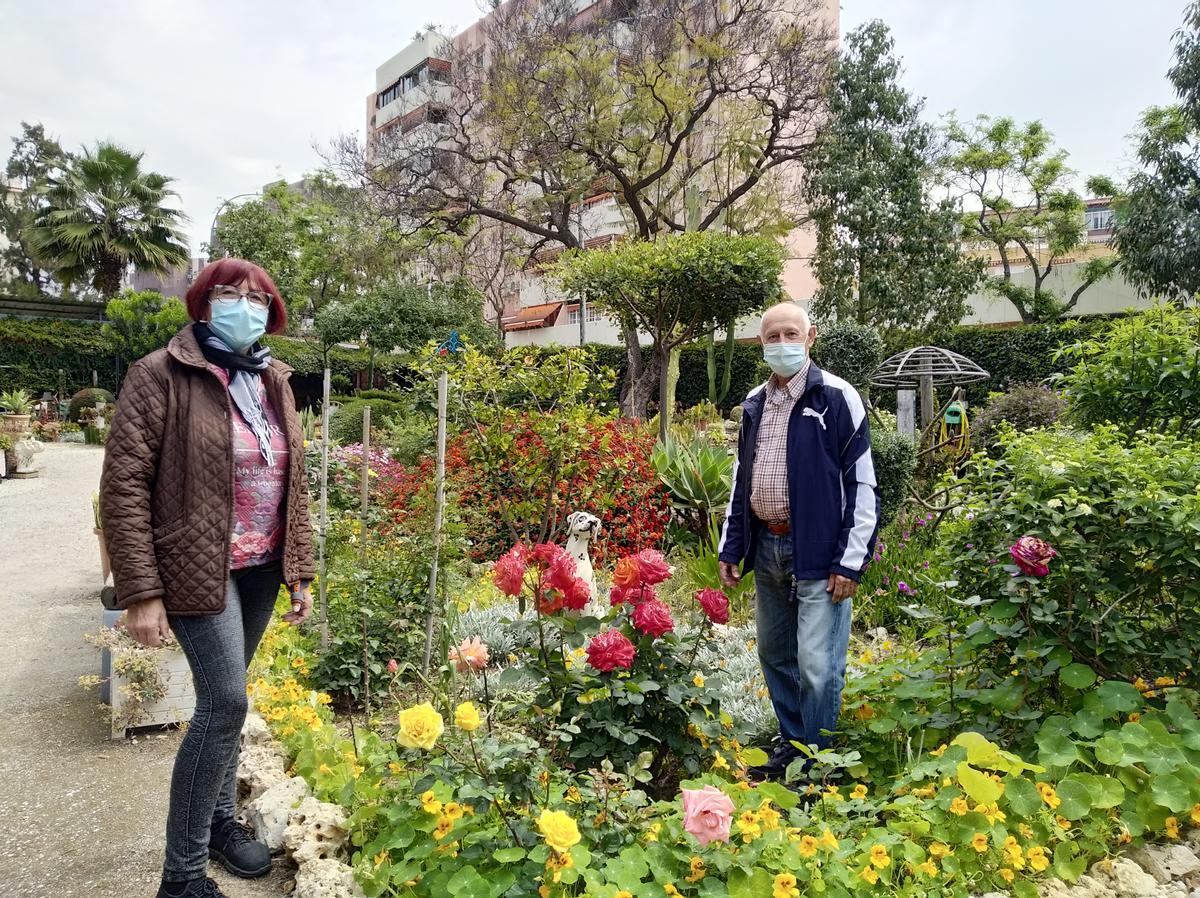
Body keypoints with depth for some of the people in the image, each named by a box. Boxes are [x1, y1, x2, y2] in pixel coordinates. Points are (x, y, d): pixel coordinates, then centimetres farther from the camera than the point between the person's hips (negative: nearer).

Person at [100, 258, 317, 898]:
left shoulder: (273, 382, 9)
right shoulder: (161, 375, -9)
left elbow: (292, 482, 13)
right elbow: (124, 486, -12)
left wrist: (301, 573, 12)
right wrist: (141, 593, -16)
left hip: (263, 568, 6)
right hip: (199, 569, -5)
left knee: (224, 700, 16)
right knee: (225, 702, -7)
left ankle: (219, 820, 34)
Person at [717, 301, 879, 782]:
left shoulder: (837, 398, -7)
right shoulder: (754, 403, 11)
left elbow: (862, 485, -8)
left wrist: (851, 561, -12)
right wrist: (730, 547, 14)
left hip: (817, 552, -6)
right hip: (765, 548, 6)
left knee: (818, 666, -3)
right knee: (776, 656, 16)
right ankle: (792, 744, 34)